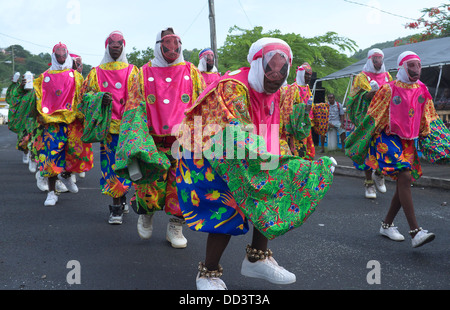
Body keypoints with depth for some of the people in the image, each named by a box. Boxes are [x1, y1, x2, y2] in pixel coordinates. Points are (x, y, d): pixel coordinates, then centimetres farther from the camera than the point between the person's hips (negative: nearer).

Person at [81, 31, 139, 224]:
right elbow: (86, 94, 11)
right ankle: (121, 201, 14)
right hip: (106, 126, 2)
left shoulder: (132, 71, 9)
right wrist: (99, 99, -10)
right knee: (109, 163, 1)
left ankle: (117, 207, 3)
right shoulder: (96, 72, 14)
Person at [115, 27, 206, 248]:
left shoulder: (192, 72, 10)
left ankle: (175, 227, 19)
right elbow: (134, 107, 8)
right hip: (153, 142, 0)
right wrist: (136, 142, -3)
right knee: (149, 187, -4)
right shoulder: (144, 73, 9)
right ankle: (146, 213, 29)